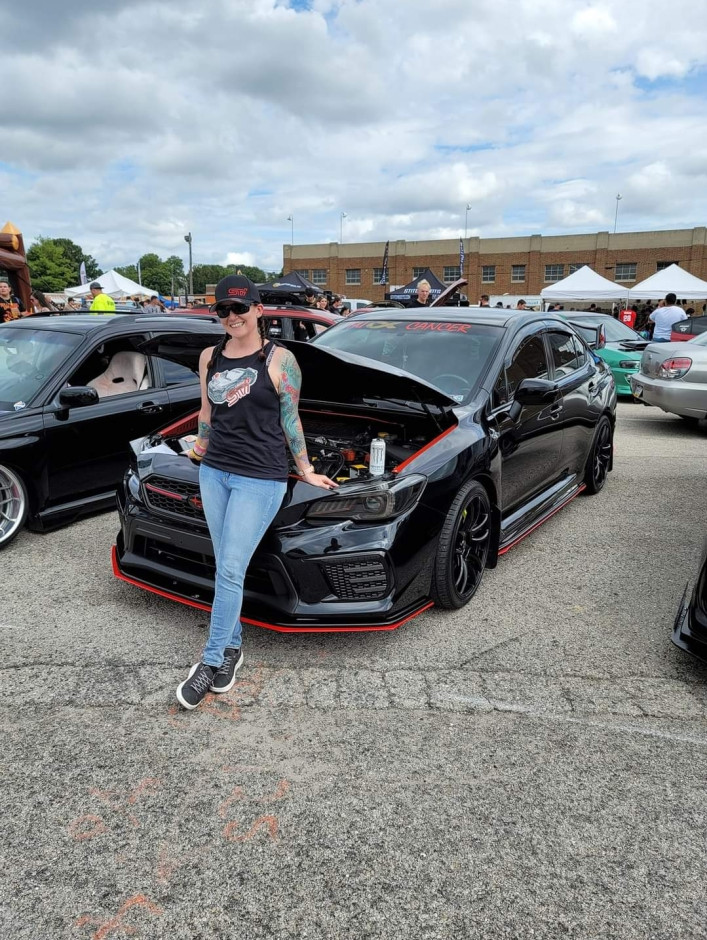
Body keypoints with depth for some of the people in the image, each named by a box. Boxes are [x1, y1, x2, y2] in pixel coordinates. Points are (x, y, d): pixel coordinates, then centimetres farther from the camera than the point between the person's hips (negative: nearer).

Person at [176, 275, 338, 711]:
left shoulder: (280, 359, -6)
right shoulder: (210, 357, 10)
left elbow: (290, 420, -1)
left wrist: (305, 470, 3)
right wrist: (202, 445, 12)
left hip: (260, 479, -5)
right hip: (214, 472, 6)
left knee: (230, 572, -4)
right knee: (226, 569, 12)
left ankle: (211, 660, 9)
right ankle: (232, 646, 28)